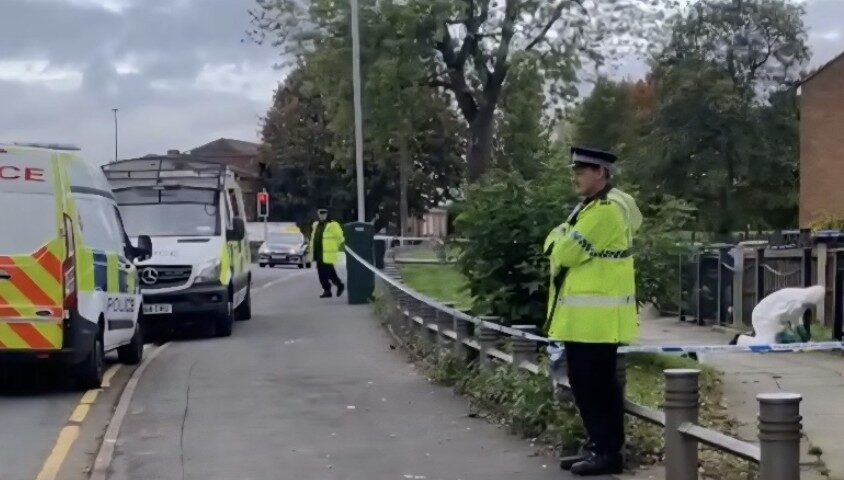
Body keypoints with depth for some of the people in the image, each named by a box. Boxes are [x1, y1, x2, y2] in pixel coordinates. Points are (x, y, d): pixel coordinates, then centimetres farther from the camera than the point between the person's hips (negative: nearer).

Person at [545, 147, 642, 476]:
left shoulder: (606, 210, -17)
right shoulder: (589, 207, 18)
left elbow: (565, 252, -19)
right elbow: (554, 246, 17)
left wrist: (560, 240, 2)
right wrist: (562, 242, -5)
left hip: (598, 316, -10)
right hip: (583, 315, 10)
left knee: (599, 384, -5)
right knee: (584, 382, 14)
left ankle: (610, 452, 3)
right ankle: (596, 445, 23)